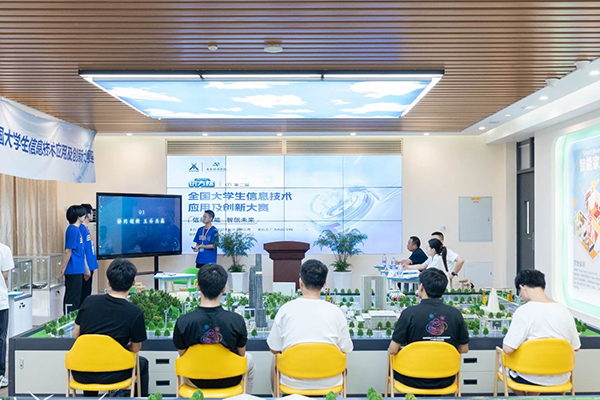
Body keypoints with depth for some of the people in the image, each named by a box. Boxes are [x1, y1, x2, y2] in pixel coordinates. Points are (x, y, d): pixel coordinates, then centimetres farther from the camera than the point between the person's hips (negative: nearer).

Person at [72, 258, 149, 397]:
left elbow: (75, 335, 6)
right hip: (109, 375, -3)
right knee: (142, 363, 25)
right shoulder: (135, 313, -17)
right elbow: (135, 348, -4)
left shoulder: (89, 301, -7)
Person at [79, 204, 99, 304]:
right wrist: (87, 268, -18)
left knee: (88, 292, 15)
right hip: (86, 267, -9)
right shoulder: (82, 228, -15)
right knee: (84, 293, -3)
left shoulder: (86, 228, 13)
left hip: (90, 266, 9)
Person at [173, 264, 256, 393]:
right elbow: (241, 355, -9)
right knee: (249, 359, 33)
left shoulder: (182, 322, -25)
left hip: (196, 382, 1)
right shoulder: (237, 320, -26)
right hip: (230, 381, 0)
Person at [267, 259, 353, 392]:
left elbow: (274, 349, -4)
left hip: (293, 383, 0)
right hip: (328, 382, 1)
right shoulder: (336, 312, -12)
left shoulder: (286, 309, -13)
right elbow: (345, 350, -4)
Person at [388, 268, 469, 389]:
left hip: (414, 381, -3)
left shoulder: (409, 313, -19)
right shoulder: (456, 314, -10)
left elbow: (393, 350, -15)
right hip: (445, 381, 3)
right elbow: (464, 349, 1)